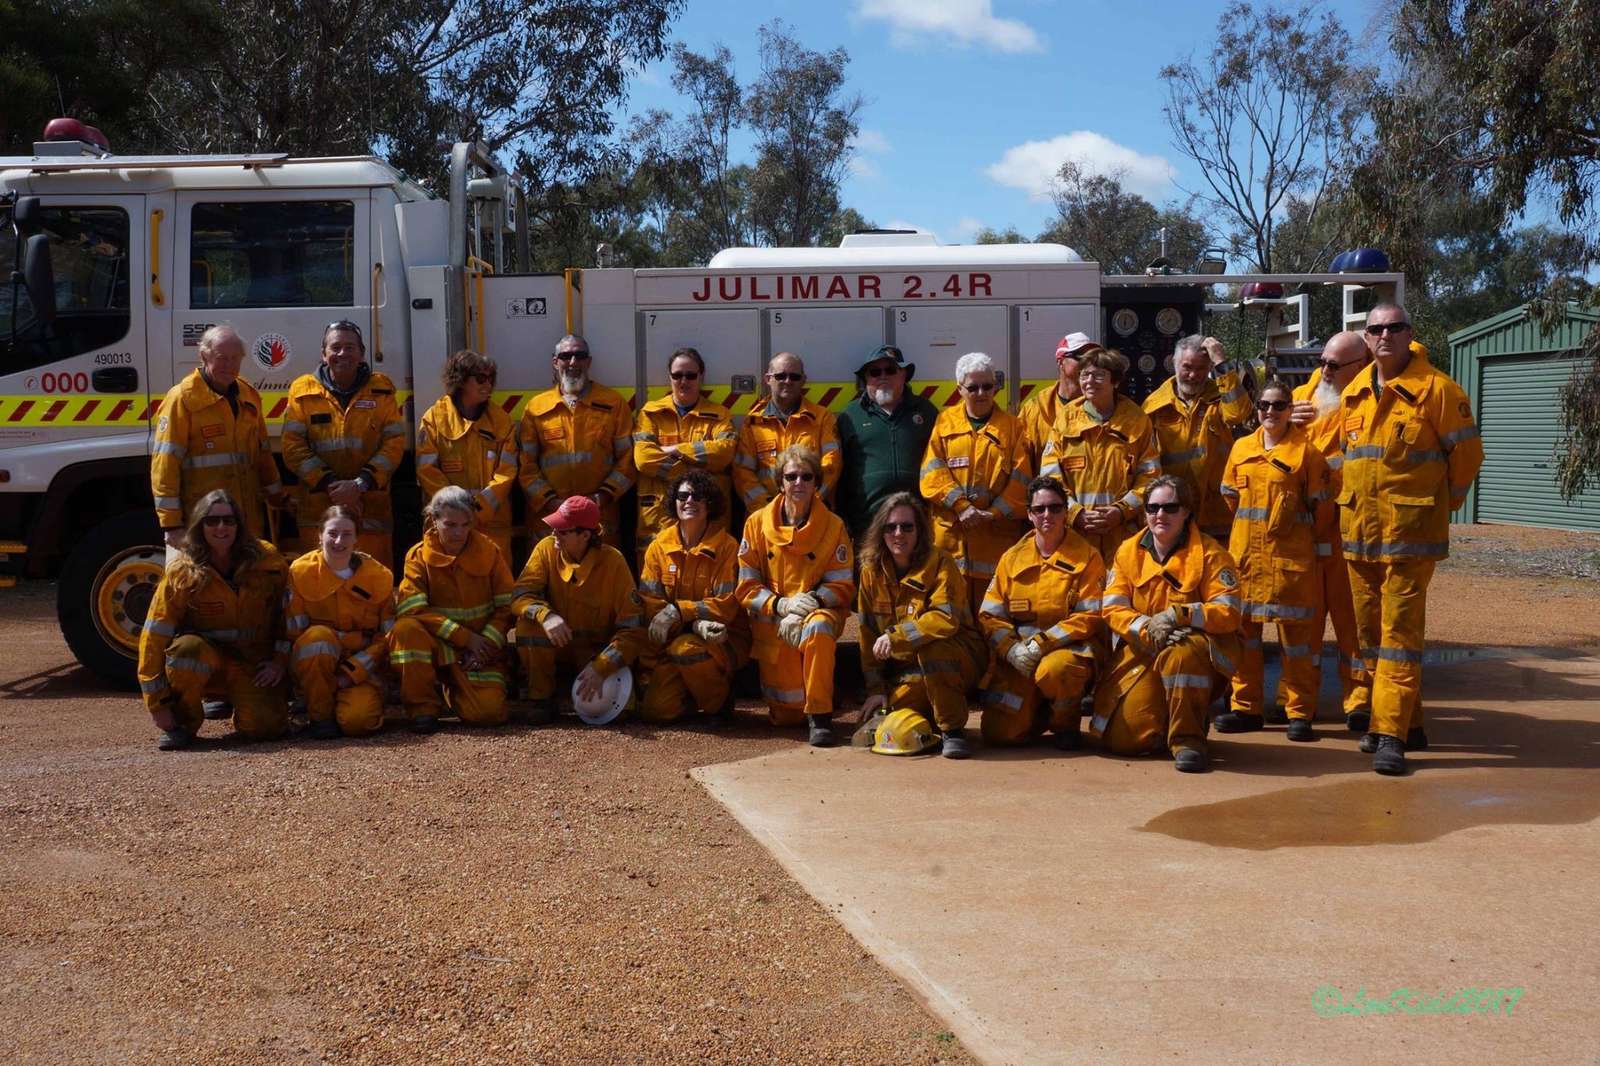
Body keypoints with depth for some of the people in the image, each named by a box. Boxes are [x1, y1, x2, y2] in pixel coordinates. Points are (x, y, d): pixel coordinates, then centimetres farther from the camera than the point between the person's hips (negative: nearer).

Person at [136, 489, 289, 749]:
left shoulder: (267, 561, -7)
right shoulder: (183, 572, -14)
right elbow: (154, 637, -15)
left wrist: (280, 660, -4)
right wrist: (157, 704, -17)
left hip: (253, 666, 1)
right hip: (203, 663, -1)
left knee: (265, 727, -23)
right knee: (188, 648, -36)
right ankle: (182, 723, -12)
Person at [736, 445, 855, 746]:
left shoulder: (833, 527, -3)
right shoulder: (757, 523, -1)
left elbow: (842, 586, -2)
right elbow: (747, 588, 0)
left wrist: (814, 600, -21)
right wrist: (782, 604, -17)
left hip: (819, 612, -1)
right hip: (772, 623, 2)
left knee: (818, 627, -40)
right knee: (786, 716, 0)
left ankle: (820, 714, -27)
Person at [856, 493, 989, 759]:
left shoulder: (939, 562, -12)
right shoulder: (872, 570, 1)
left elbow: (946, 618, -27)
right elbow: (868, 635, 3)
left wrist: (896, 637, -31)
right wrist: (876, 688, -2)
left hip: (958, 662, -4)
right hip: (907, 670, 4)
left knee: (932, 648, -36)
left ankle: (953, 729, -21)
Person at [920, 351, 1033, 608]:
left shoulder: (1012, 426, 9)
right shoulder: (944, 422, 10)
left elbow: (1021, 478, 1)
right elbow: (933, 472, 0)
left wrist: (995, 513, -10)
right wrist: (960, 507, -11)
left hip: (997, 534, 0)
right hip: (951, 533, 0)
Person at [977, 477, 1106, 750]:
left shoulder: (1087, 557, -1)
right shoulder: (1012, 558, 9)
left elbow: (1090, 617, -8)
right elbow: (990, 615, 6)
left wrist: (1042, 643, -18)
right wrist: (1012, 649, -13)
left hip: (1072, 647, -3)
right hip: (1020, 655, 3)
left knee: (1053, 669, -40)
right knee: (999, 733, -13)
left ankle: (1067, 722, -6)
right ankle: (1040, 713, 23)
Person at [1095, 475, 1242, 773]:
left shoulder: (1209, 553, -8)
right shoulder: (1128, 552, 4)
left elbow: (1228, 613, -15)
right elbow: (1111, 608, -2)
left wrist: (1178, 614, -28)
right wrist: (1146, 627, -22)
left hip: (1200, 654, -4)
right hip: (1141, 654, 4)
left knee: (1181, 651, -42)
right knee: (1120, 739, -10)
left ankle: (1188, 737, -22)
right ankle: (1169, 724, 26)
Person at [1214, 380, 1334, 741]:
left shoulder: (1305, 450, -2)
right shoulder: (1241, 448, 10)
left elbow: (1320, 505, 1)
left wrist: (1320, 548, 2)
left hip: (1290, 554, -4)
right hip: (1244, 551, 5)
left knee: (1295, 629, -1)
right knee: (1242, 626, 7)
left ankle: (1300, 712, 7)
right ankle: (1247, 707, 17)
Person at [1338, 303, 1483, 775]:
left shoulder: (1437, 389, -6)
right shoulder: (1354, 393, 11)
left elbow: (1466, 452, -1)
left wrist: (1444, 501, 6)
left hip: (1410, 531, -6)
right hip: (1358, 530, 7)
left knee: (1399, 630, -9)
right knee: (1369, 630, 11)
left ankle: (1391, 734, -9)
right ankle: (1407, 721, 25)